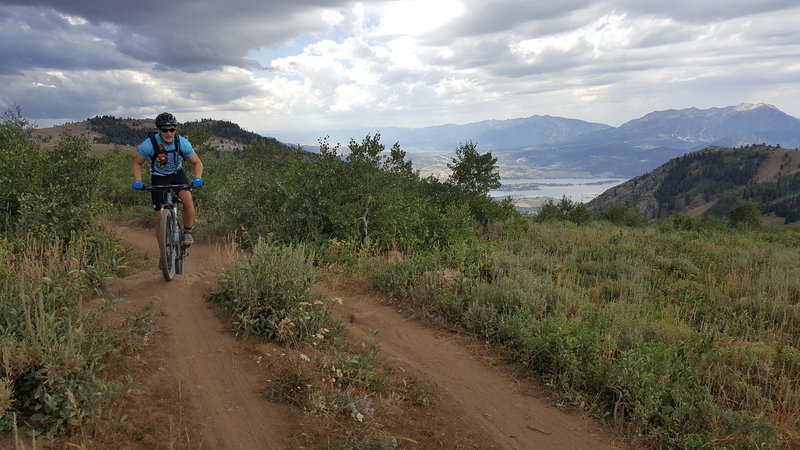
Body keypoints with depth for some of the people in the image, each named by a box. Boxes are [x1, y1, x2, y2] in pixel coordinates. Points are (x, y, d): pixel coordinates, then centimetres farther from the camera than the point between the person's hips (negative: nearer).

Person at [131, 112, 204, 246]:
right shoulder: (149, 144, -24)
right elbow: (137, 163, -8)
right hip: (158, 177, 0)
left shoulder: (183, 143, -21)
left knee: (188, 200, -30)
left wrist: (198, 178, -28)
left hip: (177, 174, 1)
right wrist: (138, 181, -25)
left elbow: (197, 163, -9)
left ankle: (187, 232, -6)